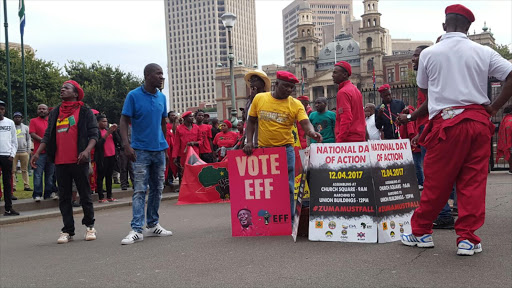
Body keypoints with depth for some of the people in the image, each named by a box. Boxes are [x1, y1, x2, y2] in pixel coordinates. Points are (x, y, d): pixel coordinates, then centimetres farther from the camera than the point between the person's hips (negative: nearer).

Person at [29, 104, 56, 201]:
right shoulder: (33, 121, 4)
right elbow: (32, 134, -7)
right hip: (39, 152, -4)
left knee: (50, 174, 9)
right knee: (38, 174, -6)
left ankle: (49, 193, 17)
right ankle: (37, 194, -2)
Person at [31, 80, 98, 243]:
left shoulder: (85, 112, 2)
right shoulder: (55, 113, 16)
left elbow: (94, 134, -4)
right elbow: (48, 135, 16)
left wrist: (87, 150, -21)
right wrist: (37, 153, 4)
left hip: (79, 161, -4)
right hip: (60, 162, 5)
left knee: (85, 195, 3)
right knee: (64, 198, 6)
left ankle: (90, 226, 17)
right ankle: (68, 231, 11)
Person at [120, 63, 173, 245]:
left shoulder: (162, 97, 9)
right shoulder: (133, 96, -7)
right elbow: (124, 121, -8)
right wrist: (126, 145, -19)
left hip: (159, 150, 6)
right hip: (141, 150, -6)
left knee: (157, 189, 11)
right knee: (139, 190, -8)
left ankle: (152, 225, 22)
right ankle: (136, 230, -8)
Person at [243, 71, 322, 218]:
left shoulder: (296, 104, -2)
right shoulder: (259, 98, 2)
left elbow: (306, 124, -13)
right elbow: (251, 122, 11)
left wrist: (312, 133, -36)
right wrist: (249, 142, -1)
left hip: (285, 150, -1)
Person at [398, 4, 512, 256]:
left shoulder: (429, 53, 3)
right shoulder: (484, 53, 6)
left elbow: (428, 94, 8)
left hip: (446, 123, -2)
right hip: (478, 121, 2)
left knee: (436, 181, 6)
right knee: (473, 181, 6)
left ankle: (421, 231, 18)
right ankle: (468, 239, 8)